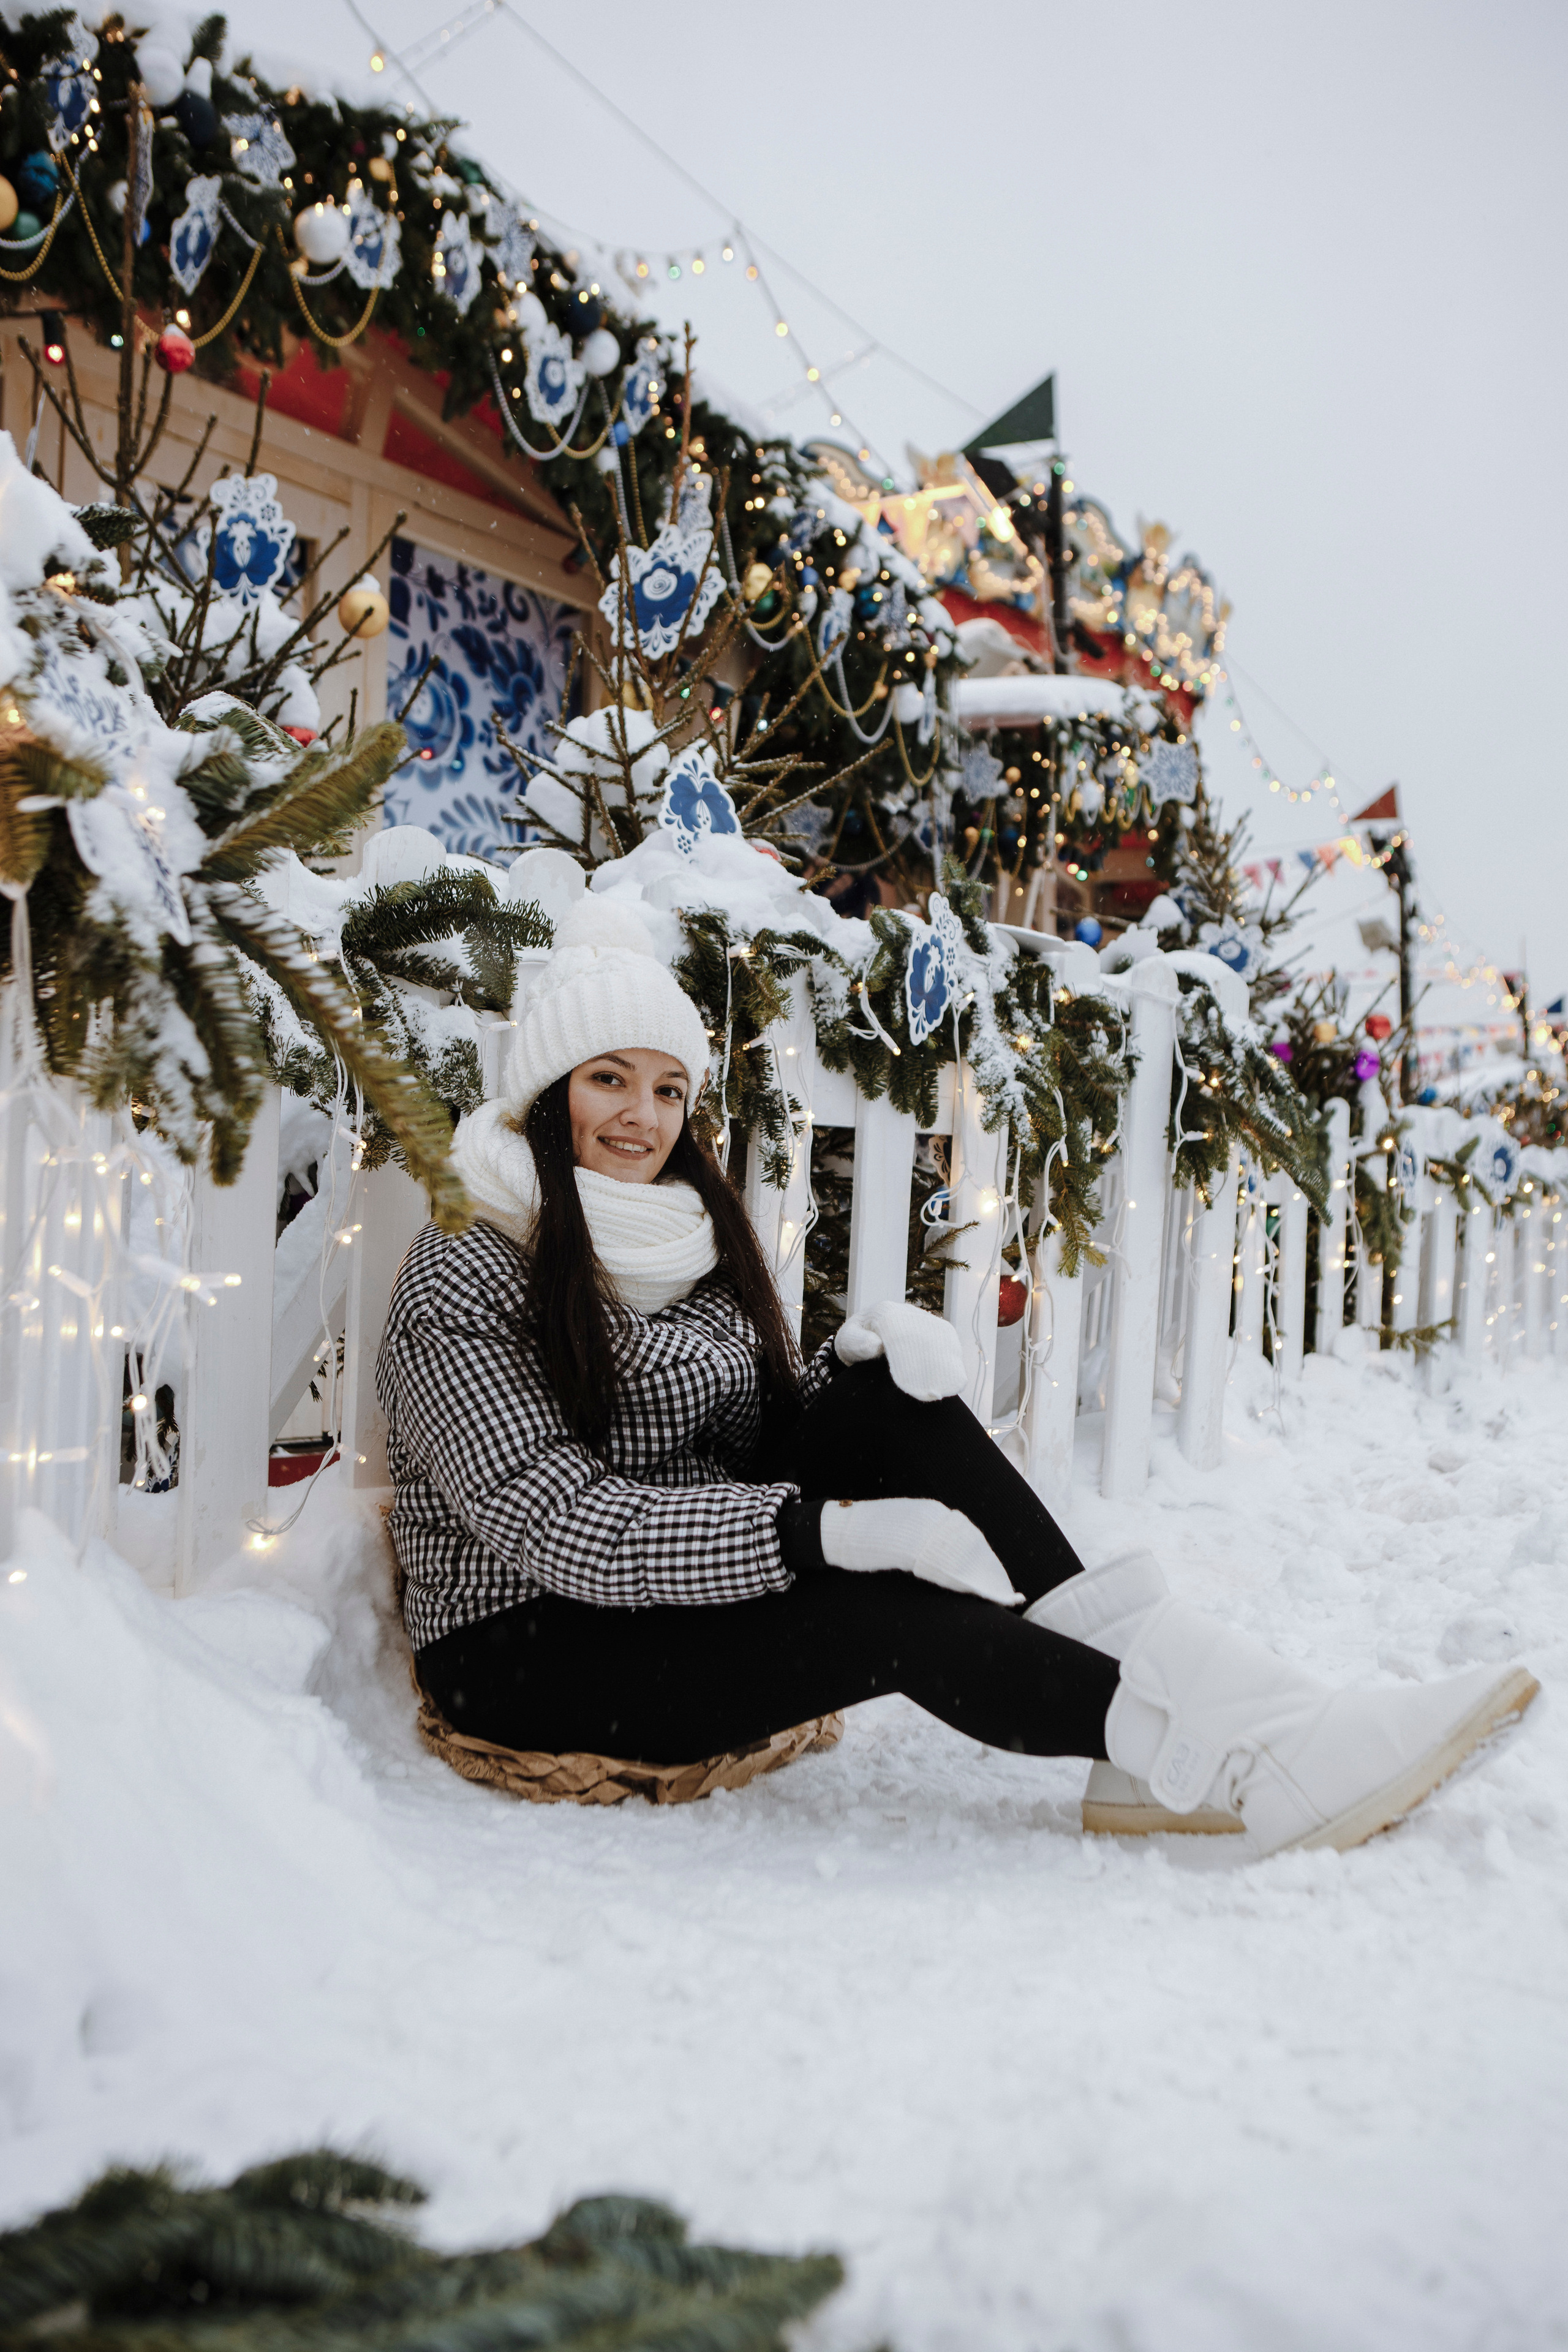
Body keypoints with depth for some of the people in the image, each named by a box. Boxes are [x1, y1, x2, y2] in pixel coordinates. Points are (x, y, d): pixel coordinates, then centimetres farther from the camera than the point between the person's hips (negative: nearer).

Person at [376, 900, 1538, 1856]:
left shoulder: (690, 1244, 11)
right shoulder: (462, 1282, -13)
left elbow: (767, 1437, 7)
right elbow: (559, 1525, -24)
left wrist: (865, 1367, -17)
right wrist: (830, 1530, -32)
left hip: (688, 1602, 6)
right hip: (529, 1658, -6)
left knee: (900, 1400, -18)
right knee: (900, 1613, -30)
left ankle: (1153, 1673, -24)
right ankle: (1237, 1758, -24)